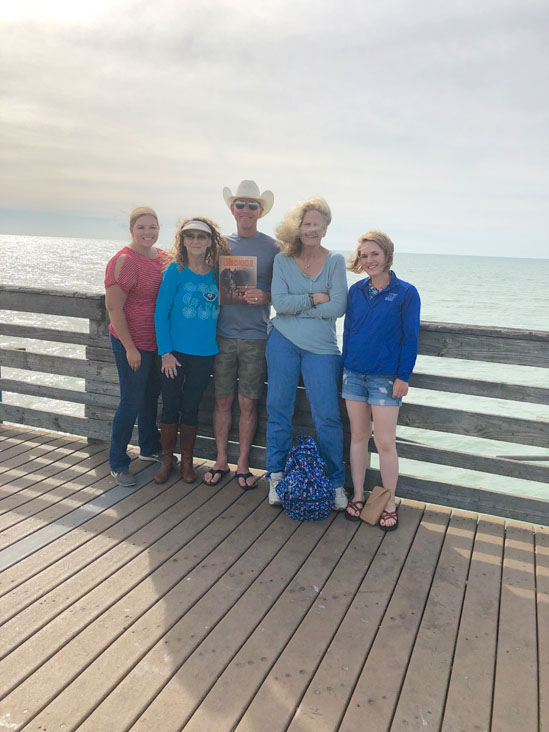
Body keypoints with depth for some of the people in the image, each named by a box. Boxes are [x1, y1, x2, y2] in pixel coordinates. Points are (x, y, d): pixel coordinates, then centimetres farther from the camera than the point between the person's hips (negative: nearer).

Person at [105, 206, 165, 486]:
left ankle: (150, 448, 39)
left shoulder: (163, 257, 6)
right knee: (131, 402, -1)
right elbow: (114, 307, -17)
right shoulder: (123, 261, -15)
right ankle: (118, 463, 15)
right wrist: (130, 347, -18)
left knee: (151, 396, 20)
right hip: (132, 343, -7)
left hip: (158, 341, 7)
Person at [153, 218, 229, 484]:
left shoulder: (217, 273, 1)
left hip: (204, 354, 2)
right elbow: (161, 313, -5)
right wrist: (166, 352, -10)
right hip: (174, 352, -1)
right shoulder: (175, 271, -6)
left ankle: (187, 460, 29)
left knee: (191, 408, 12)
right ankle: (167, 458, 27)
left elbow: (220, 309, 11)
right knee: (170, 407, 8)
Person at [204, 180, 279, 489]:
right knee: (223, 400, 8)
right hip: (223, 334, 2)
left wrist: (264, 296, -17)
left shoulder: (272, 248, 1)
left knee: (248, 404, 4)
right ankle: (221, 460, 22)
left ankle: (243, 464, 18)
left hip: (255, 336, -2)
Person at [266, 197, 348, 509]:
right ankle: (276, 477, 22)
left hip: (321, 348, -1)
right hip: (283, 343, 1)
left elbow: (338, 307, -7)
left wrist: (297, 307, -8)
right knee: (279, 411, 7)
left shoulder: (335, 261, 4)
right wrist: (314, 299, -10)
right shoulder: (282, 260, 6)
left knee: (327, 416, -1)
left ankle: (336, 483, 14)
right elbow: (279, 301, -7)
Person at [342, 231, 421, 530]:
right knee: (358, 436, 11)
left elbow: (410, 337, -5)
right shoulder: (356, 290, 7)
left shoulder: (405, 292, -4)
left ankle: (389, 505, 14)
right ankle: (358, 496, 23)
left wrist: (403, 377, -10)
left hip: (385, 377, -4)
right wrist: (345, 366, 9)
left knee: (385, 442, -1)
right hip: (354, 374, 4)